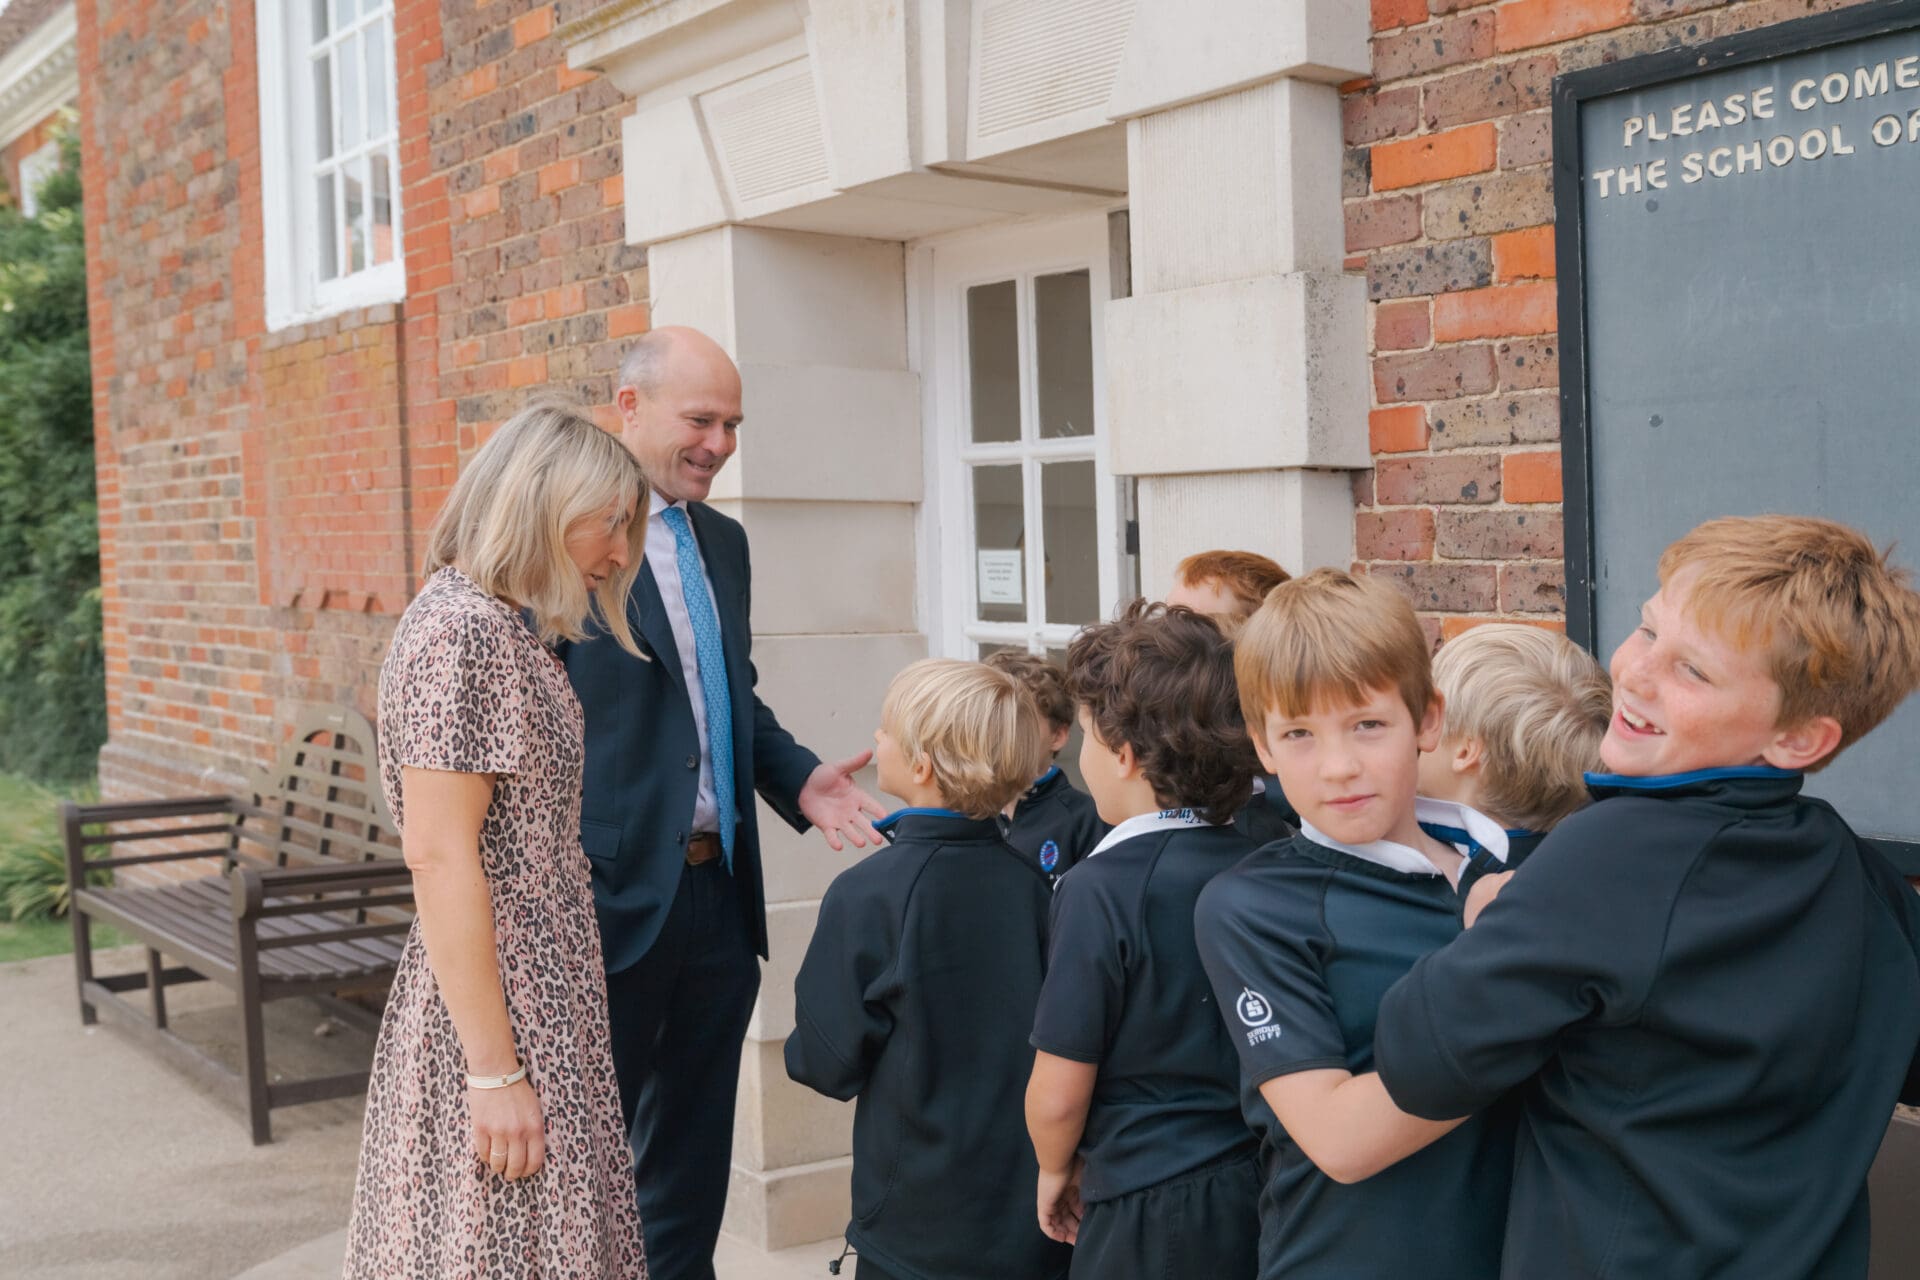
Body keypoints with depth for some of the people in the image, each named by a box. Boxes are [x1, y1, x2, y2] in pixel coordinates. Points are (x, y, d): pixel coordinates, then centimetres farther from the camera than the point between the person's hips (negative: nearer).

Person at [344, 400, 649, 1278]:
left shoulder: (505, 627, 12)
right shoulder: (461, 630, -17)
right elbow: (438, 854, -21)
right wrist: (495, 1071, -21)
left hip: (542, 996, 9)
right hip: (495, 1007, -9)